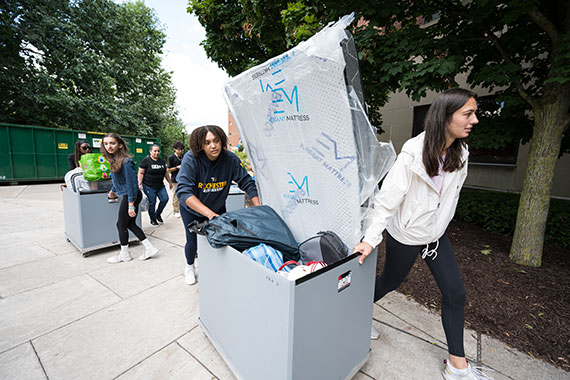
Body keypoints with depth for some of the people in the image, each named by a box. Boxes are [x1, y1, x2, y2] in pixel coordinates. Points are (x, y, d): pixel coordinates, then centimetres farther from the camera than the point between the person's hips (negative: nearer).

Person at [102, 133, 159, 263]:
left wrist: (131, 205, -23)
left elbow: (131, 183, -22)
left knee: (121, 224, 5)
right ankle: (150, 248, 18)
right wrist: (113, 191, 38)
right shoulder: (114, 160, 9)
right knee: (130, 224, 13)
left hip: (130, 196, -9)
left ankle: (124, 255, 22)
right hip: (127, 195, 9)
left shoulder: (125, 161, -20)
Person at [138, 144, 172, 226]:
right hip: (149, 187, -5)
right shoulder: (145, 160, -6)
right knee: (152, 203, 2)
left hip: (160, 186, 6)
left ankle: (158, 214, 22)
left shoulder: (161, 161, 13)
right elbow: (141, 173, -9)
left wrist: (170, 182, 21)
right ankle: (153, 219, 20)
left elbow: (166, 173, 19)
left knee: (165, 199, -3)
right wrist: (140, 184, -16)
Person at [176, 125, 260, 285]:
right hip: (192, 210, -2)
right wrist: (210, 214, -48)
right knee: (193, 242, 7)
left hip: (218, 208, 2)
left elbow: (247, 182, -17)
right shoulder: (191, 159, -29)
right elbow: (184, 192, -37)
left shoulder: (230, 158, -21)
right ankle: (189, 266, 43)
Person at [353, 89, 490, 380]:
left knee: (455, 293, 9)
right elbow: (388, 197, -25)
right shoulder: (413, 153, -24)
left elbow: (450, 196, 10)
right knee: (390, 282, 13)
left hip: (436, 234, 7)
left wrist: (439, 227, 16)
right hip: (406, 235, -6)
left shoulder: (460, 154, -1)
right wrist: (371, 239, -27)